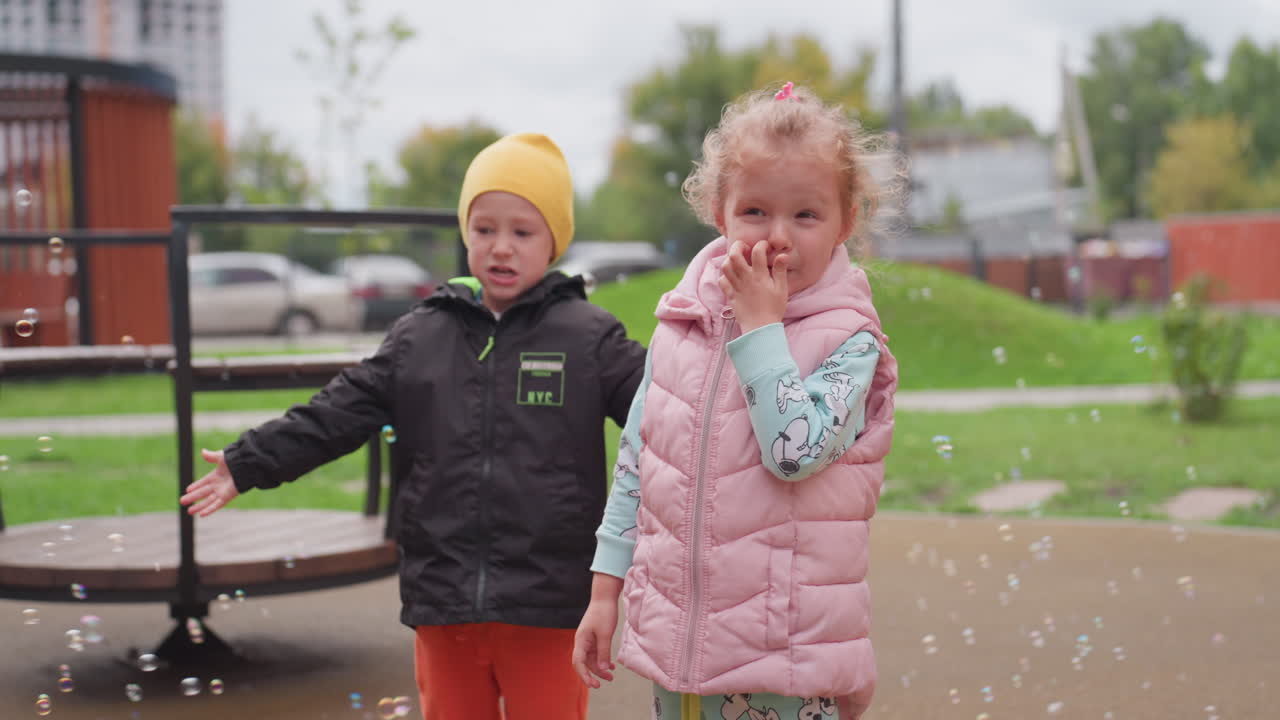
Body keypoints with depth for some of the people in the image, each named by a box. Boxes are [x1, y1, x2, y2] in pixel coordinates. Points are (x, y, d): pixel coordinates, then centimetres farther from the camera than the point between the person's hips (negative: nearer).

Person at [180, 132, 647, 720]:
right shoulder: (418, 338, 7)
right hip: (444, 602, 3)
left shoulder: (589, 338, -2)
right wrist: (247, 463, 3)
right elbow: (338, 414, 7)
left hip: (547, 606, -3)